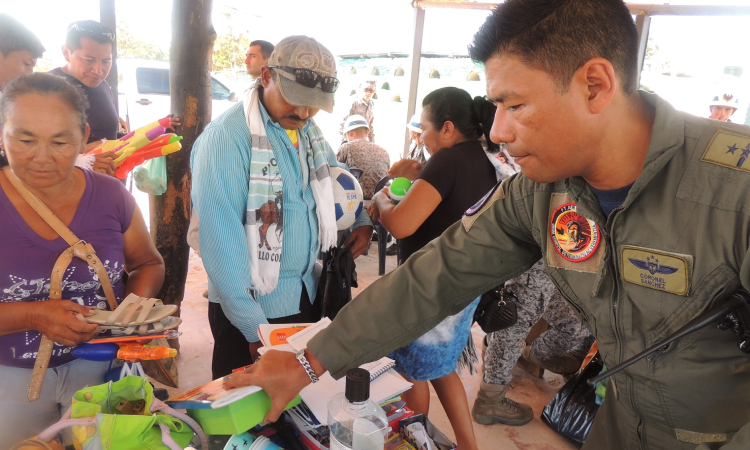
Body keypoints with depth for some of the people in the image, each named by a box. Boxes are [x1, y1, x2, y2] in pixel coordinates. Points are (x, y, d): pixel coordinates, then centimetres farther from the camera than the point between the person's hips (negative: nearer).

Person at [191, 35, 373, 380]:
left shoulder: (309, 131, 4)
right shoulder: (228, 136, -21)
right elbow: (221, 241, -24)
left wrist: (362, 220, 3)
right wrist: (254, 328, -24)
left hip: (307, 295, 7)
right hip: (252, 304, -7)